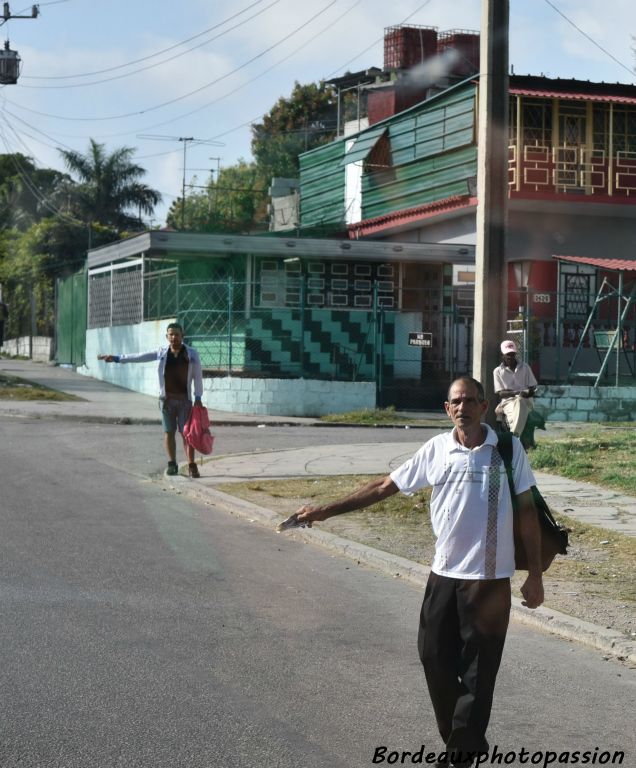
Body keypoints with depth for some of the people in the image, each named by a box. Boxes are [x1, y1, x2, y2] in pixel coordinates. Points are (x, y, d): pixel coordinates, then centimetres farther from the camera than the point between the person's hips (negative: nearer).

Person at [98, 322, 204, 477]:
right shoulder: (162, 353, 5)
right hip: (167, 399, 2)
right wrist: (116, 358, 1)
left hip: (184, 399, -2)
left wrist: (198, 398, -7)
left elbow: (197, 376, 0)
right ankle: (172, 464, 12)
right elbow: (140, 357, 5)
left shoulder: (192, 354, 0)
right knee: (169, 432, 3)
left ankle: (192, 466, -2)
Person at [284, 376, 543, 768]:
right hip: (444, 573, 4)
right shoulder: (436, 449, -1)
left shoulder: (509, 449, -6)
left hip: (490, 578, -3)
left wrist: (535, 574, -3)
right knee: (436, 658, 9)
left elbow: (527, 510, -1)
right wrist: (326, 510, 0)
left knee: (477, 671, 1)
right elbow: (384, 486, 4)